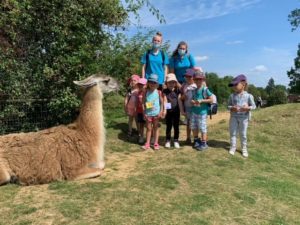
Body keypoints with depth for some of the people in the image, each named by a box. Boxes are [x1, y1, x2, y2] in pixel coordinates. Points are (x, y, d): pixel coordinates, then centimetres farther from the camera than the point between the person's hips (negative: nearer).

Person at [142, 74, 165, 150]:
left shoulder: (158, 92, -5)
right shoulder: (146, 92, -2)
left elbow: (162, 102, -2)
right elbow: (144, 102, -1)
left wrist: (161, 112, -7)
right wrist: (144, 112, -6)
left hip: (156, 113, -1)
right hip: (148, 113, 1)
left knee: (156, 128, 11)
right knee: (149, 128, 10)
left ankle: (156, 143, 20)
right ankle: (147, 144, 18)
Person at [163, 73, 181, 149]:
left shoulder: (177, 91, 3)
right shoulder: (165, 91, -2)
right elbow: (165, 101, -10)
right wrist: (164, 109, -20)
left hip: (176, 111, 1)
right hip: (168, 111, -1)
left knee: (176, 126, 7)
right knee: (168, 126, 7)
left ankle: (176, 140, 18)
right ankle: (168, 140, 18)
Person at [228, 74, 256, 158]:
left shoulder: (248, 96, -7)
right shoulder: (232, 96, -2)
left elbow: (254, 106, -2)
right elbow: (228, 106, 2)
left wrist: (248, 108, -22)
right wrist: (232, 108, -19)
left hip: (244, 117, -2)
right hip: (234, 117, 2)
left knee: (243, 134, 8)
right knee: (233, 133, 7)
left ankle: (244, 149, 21)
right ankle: (233, 147, 20)